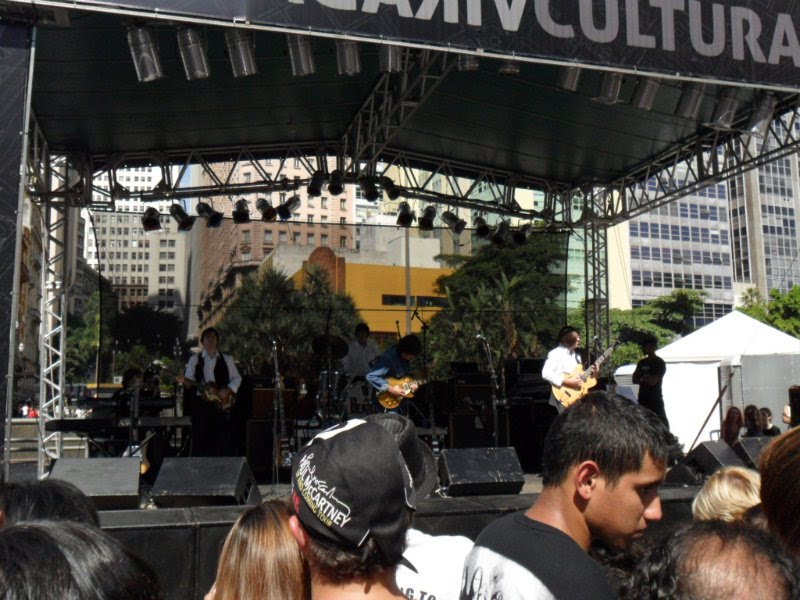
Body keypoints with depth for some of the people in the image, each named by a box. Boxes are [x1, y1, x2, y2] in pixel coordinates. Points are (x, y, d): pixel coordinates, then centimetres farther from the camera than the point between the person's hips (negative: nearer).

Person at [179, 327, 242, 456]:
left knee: (221, 440, -3)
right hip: (200, 403, 0)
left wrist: (228, 390, -5)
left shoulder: (227, 359, 10)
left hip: (221, 404, 0)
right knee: (200, 440, -3)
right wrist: (185, 381, -17)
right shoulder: (195, 359, 9)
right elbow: (190, 380, 5)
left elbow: (237, 378, 11)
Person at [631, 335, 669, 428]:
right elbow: (634, 379, 9)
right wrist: (646, 379, -6)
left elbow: (653, 381, -14)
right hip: (643, 399, 6)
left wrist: (641, 379, 1)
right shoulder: (642, 362, 13)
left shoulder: (659, 363, -5)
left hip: (655, 400, -6)